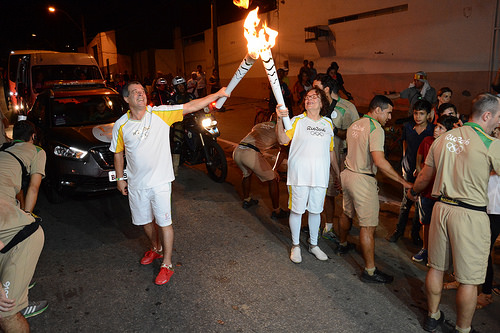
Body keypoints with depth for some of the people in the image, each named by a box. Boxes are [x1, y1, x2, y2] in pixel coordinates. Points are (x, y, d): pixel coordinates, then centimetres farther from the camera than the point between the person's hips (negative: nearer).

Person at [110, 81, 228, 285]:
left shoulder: (160, 114, -10)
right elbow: (118, 153, 10)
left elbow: (191, 106, -13)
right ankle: (156, 249, 47)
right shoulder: (121, 125, -3)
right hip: (136, 183, 3)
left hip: (160, 181, -3)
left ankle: (167, 264, 17)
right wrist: (120, 178, 10)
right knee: (145, 221, 19)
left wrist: (218, 94, -18)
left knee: (164, 222, 1)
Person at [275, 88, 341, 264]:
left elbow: (331, 151, 17)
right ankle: (295, 246, 24)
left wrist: (338, 173, 18)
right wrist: (280, 119, -31)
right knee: (297, 210, 6)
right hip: (299, 175, -3)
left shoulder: (328, 123, 10)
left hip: (320, 175, 3)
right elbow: (283, 140, -17)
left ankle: (314, 244, 32)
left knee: (316, 210, 14)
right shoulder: (297, 121, -1)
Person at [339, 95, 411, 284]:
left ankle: (342, 243, 49)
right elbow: (379, 161, -26)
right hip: (363, 180, -9)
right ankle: (370, 271, 0)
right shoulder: (375, 128, -16)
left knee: (347, 213, 28)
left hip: (348, 174, 9)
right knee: (368, 226, -5)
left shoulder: (354, 125, 11)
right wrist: (403, 181, -22)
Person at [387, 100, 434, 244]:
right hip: (409, 170, 2)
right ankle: (399, 230, 22)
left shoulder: (433, 130, -8)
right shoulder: (407, 127, 2)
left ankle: (415, 232, 24)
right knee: (406, 201, 7)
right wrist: (405, 164, 10)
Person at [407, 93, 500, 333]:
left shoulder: (443, 139, 6)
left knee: (436, 267, 19)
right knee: (469, 279, 9)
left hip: (441, 207, 6)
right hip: (470, 215, -6)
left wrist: (413, 191, 32)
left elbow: (425, 176, 15)